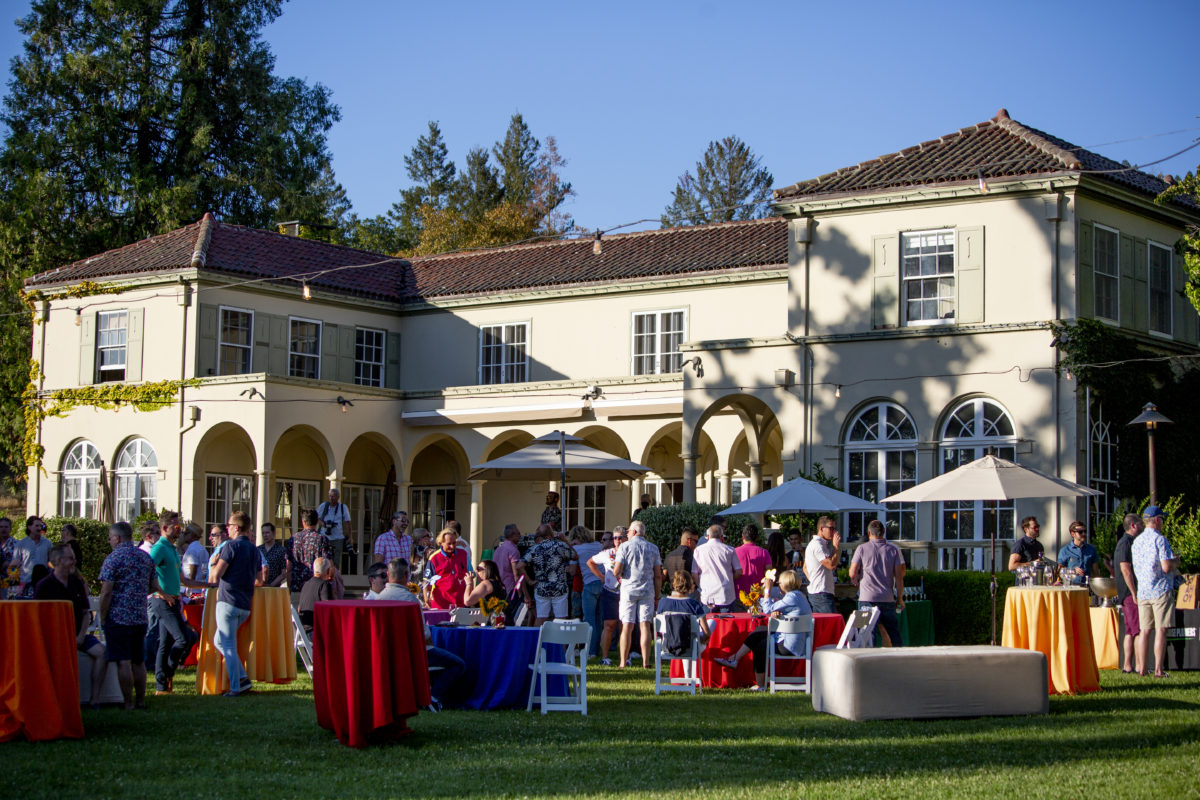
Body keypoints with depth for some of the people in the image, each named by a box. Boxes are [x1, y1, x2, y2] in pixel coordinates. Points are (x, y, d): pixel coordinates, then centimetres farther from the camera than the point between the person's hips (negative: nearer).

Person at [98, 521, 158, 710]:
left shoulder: (113, 558, -10)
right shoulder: (146, 558, 10)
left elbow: (106, 592, -14)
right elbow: (154, 586, 15)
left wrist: (102, 618, -6)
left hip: (118, 617, -6)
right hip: (141, 618, 6)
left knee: (124, 662, -3)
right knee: (139, 661, 13)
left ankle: (129, 703, -3)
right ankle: (140, 700, 17)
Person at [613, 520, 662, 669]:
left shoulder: (624, 547, -1)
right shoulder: (653, 548, 8)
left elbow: (617, 572, -8)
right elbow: (658, 575, 6)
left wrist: (615, 567, 16)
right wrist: (657, 596, 12)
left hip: (628, 590, -2)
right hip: (647, 591, 2)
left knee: (627, 627, 1)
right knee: (645, 626, 1)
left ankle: (623, 662, 0)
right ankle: (646, 662, -2)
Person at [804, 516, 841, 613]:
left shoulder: (813, 543, 20)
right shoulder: (818, 544, -13)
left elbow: (805, 568, 28)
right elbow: (831, 565, -20)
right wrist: (836, 546, -11)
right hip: (822, 594, -11)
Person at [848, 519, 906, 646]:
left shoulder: (862, 549, -2)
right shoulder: (894, 550, 3)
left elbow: (852, 573, -3)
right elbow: (899, 576, 1)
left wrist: (855, 581, 20)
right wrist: (900, 598, 9)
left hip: (867, 599, -2)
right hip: (888, 599, 2)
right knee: (894, 632, 10)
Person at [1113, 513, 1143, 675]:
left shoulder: (1128, 542, 19)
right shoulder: (1126, 543, -13)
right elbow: (1125, 569, -21)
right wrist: (1135, 594, -22)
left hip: (1127, 594, 10)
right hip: (1130, 594, -10)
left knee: (1130, 631, 10)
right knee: (1140, 630, -10)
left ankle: (1127, 666, 11)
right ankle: (1139, 666, -10)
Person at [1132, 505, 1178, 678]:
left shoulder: (1136, 541, 13)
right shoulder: (1160, 539, -10)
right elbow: (1166, 567, -17)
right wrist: (1175, 561, 5)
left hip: (1142, 591, 7)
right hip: (1161, 590, -6)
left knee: (1145, 631, 8)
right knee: (1161, 630, -5)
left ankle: (1142, 669, 7)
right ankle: (1158, 669, -8)